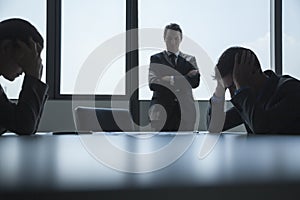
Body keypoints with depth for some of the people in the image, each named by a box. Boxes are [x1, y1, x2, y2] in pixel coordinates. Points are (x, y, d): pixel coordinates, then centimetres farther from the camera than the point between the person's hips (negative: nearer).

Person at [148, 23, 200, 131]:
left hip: (185, 109, 2)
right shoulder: (156, 59, 10)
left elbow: (195, 81, -1)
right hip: (162, 108, -1)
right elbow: (153, 84, -7)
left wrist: (172, 80, -10)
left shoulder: (190, 60, 16)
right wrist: (185, 78, -8)